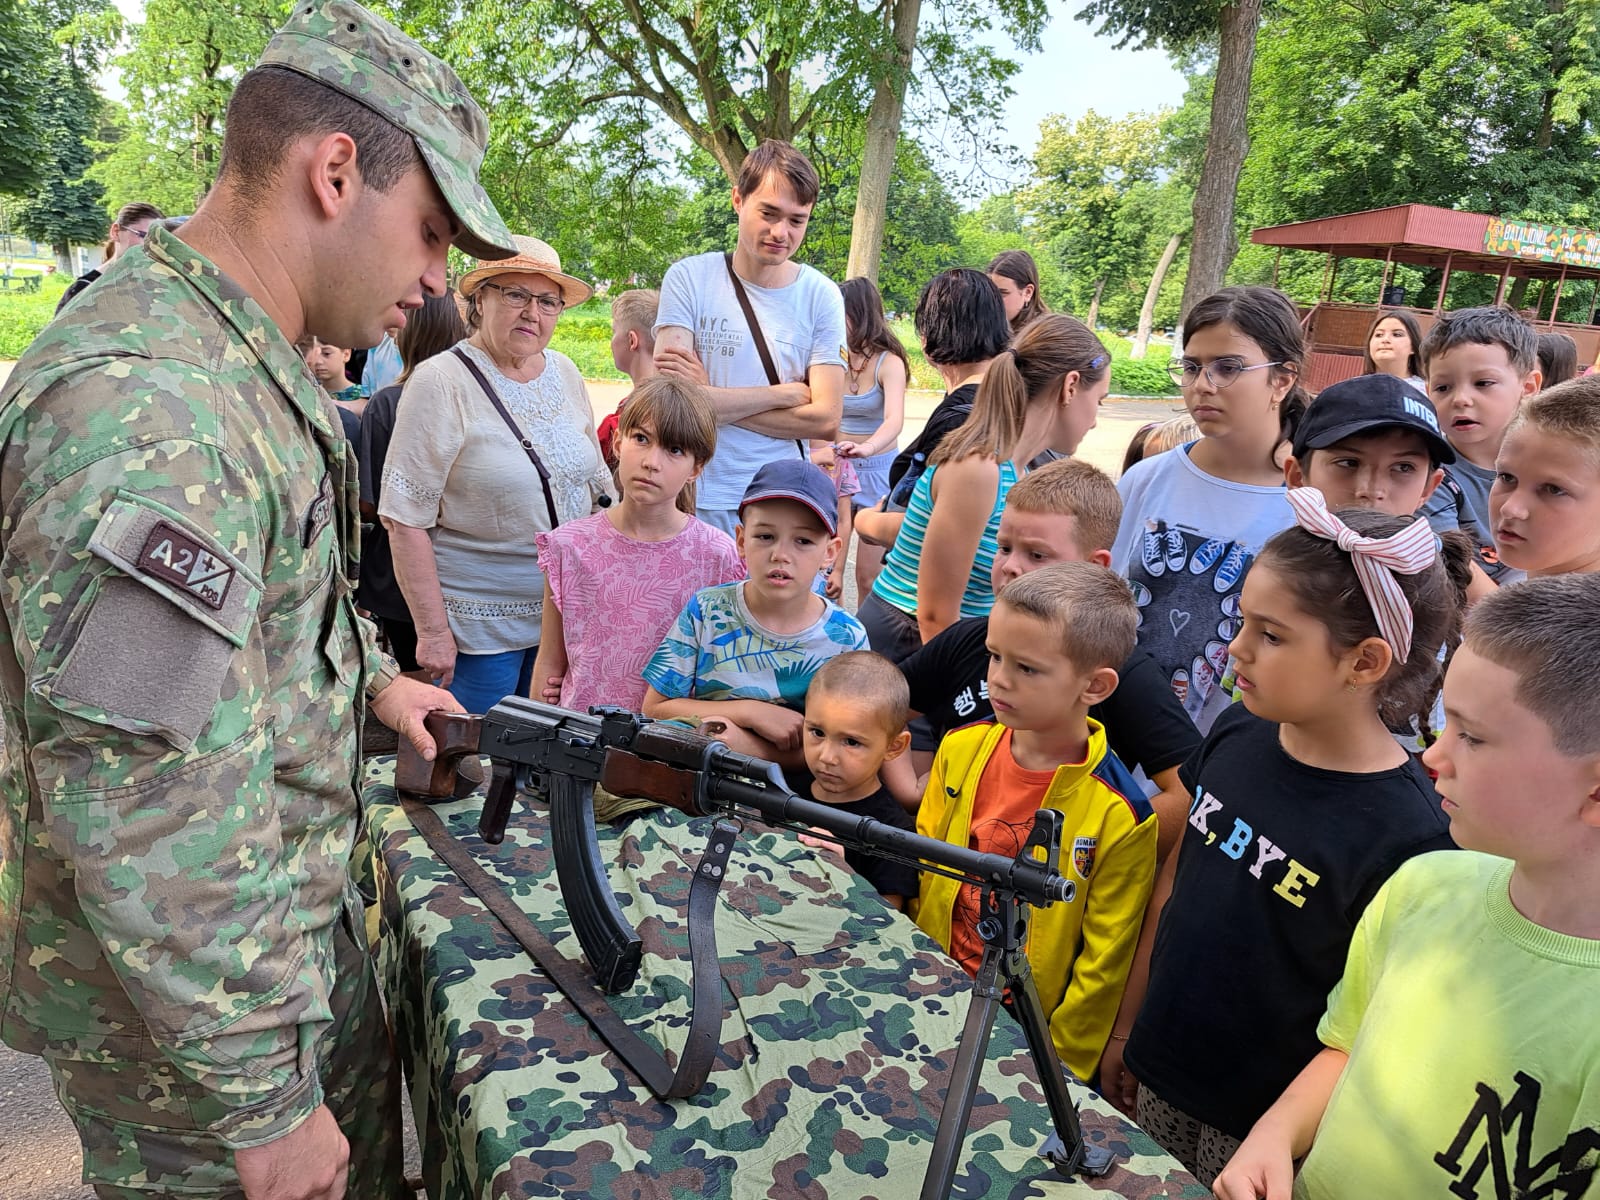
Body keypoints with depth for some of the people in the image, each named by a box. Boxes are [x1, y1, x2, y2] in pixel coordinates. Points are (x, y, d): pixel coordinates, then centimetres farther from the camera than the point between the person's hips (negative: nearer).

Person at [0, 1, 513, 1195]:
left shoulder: (249, 368, 2)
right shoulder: (140, 410, -31)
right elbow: (145, 820, -31)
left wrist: (372, 677, 12)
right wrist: (260, 1103, -23)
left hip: (305, 927, 9)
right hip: (191, 1005, -8)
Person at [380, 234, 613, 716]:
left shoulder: (565, 373, 5)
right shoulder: (442, 382, -13)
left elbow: (598, 483, 16)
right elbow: (405, 518, -15)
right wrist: (432, 631, -16)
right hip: (480, 622, -5)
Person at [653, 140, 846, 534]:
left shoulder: (821, 296, 0)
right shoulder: (689, 278, -3)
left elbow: (825, 420, -7)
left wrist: (709, 397, -11)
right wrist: (788, 393, -8)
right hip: (704, 500, -1)